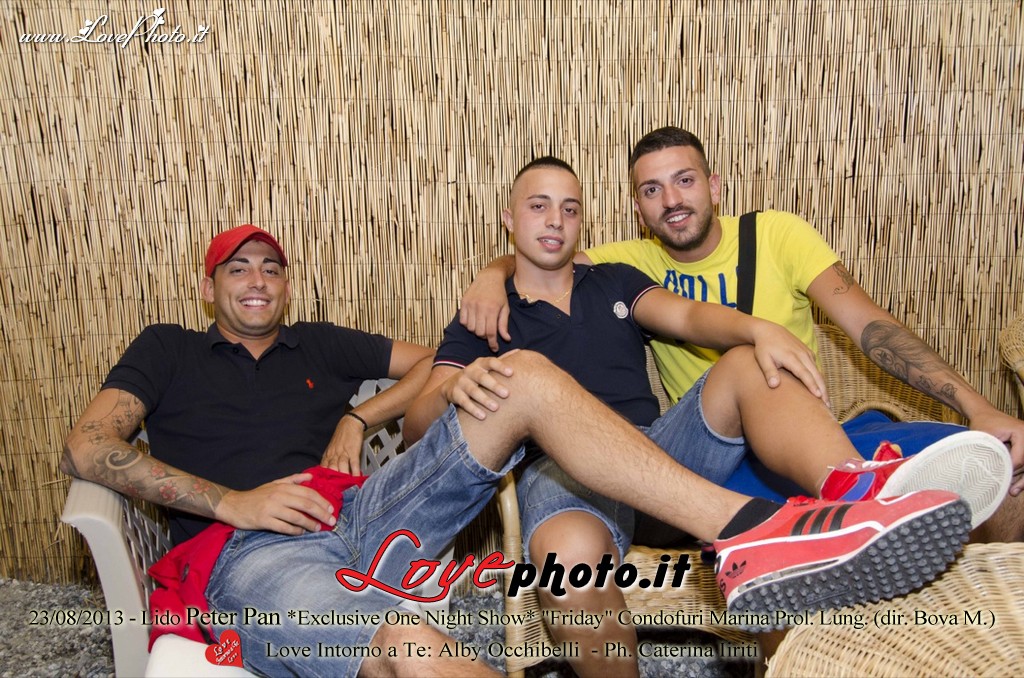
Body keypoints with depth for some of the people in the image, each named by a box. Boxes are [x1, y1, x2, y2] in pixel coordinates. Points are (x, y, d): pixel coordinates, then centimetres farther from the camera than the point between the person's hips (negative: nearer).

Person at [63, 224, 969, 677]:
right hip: (252, 557, -4)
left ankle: (752, 534, -31)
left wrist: (358, 417, 11)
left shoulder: (318, 345, 26)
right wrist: (232, 501, -7)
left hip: (359, 519, 4)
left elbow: (433, 362, 29)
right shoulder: (168, 351, 18)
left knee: (527, 375, -15)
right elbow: (86, 447, 3)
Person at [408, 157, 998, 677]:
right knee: (569, 554, -40)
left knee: (753, 364, -21)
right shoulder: (481, 321, 14)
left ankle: (854, 494, -48)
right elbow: (418, 425, 1)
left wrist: (760, 329, -19)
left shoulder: (614, 282, 24)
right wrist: (456, 390, -25)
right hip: (562, 470, -3)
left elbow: (688, 316, 5)